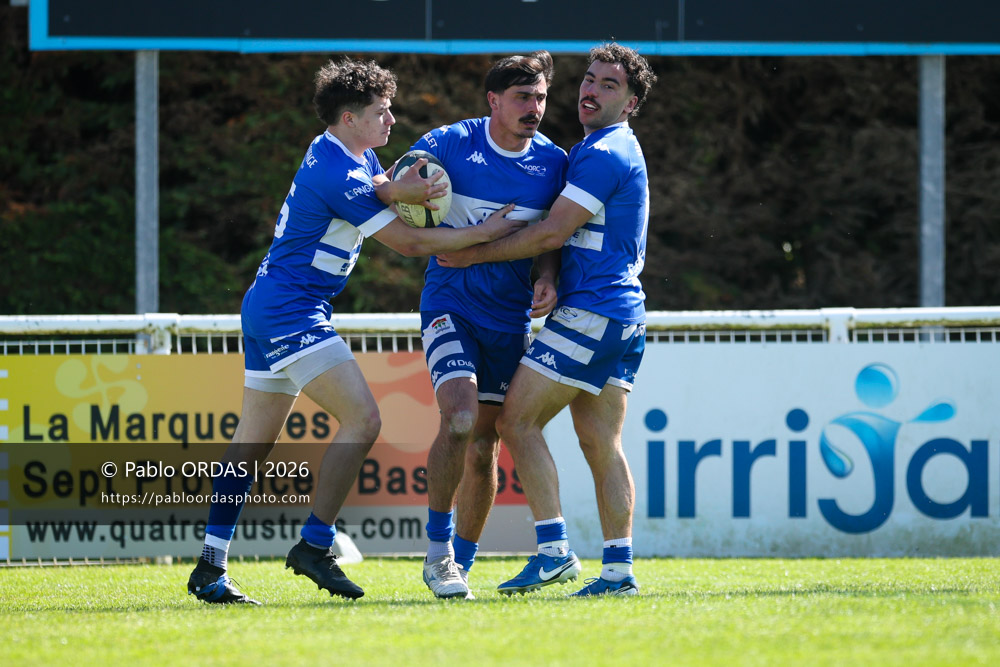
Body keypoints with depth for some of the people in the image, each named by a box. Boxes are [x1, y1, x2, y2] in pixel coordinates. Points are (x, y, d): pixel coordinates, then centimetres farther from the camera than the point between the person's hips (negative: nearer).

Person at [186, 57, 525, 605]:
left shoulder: (354, 158, 12)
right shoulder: (336, 174, -19)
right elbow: (407, 242, -17)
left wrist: (399, 188, -20)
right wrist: (486, 233, -11)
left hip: (267, 308, 11)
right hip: (291, 311, -11)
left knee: (253, 442, 10)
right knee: (361, 419, -16)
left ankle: (209, 568, 10)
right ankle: (314, 545, -15)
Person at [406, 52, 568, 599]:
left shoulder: (552, 162, 1)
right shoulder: (449, 144, -8)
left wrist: (547, 280, -12)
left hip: (511, 315, 3)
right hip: (452, 303, -3)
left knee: (485, 445, 5)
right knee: (460, 417, -23)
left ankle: (461, 565, 18)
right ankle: (438, 550, -10)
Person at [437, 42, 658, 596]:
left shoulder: (605, 153, -12)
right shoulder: (609, 150, 21)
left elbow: (553, 233, -15)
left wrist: (476, 254, -7)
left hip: (590, 311, -10)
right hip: (622, 316, 10)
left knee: (517, 420, -9)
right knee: (601, 442, 7)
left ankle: (554, 549, -15)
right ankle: (619, 568, 4)